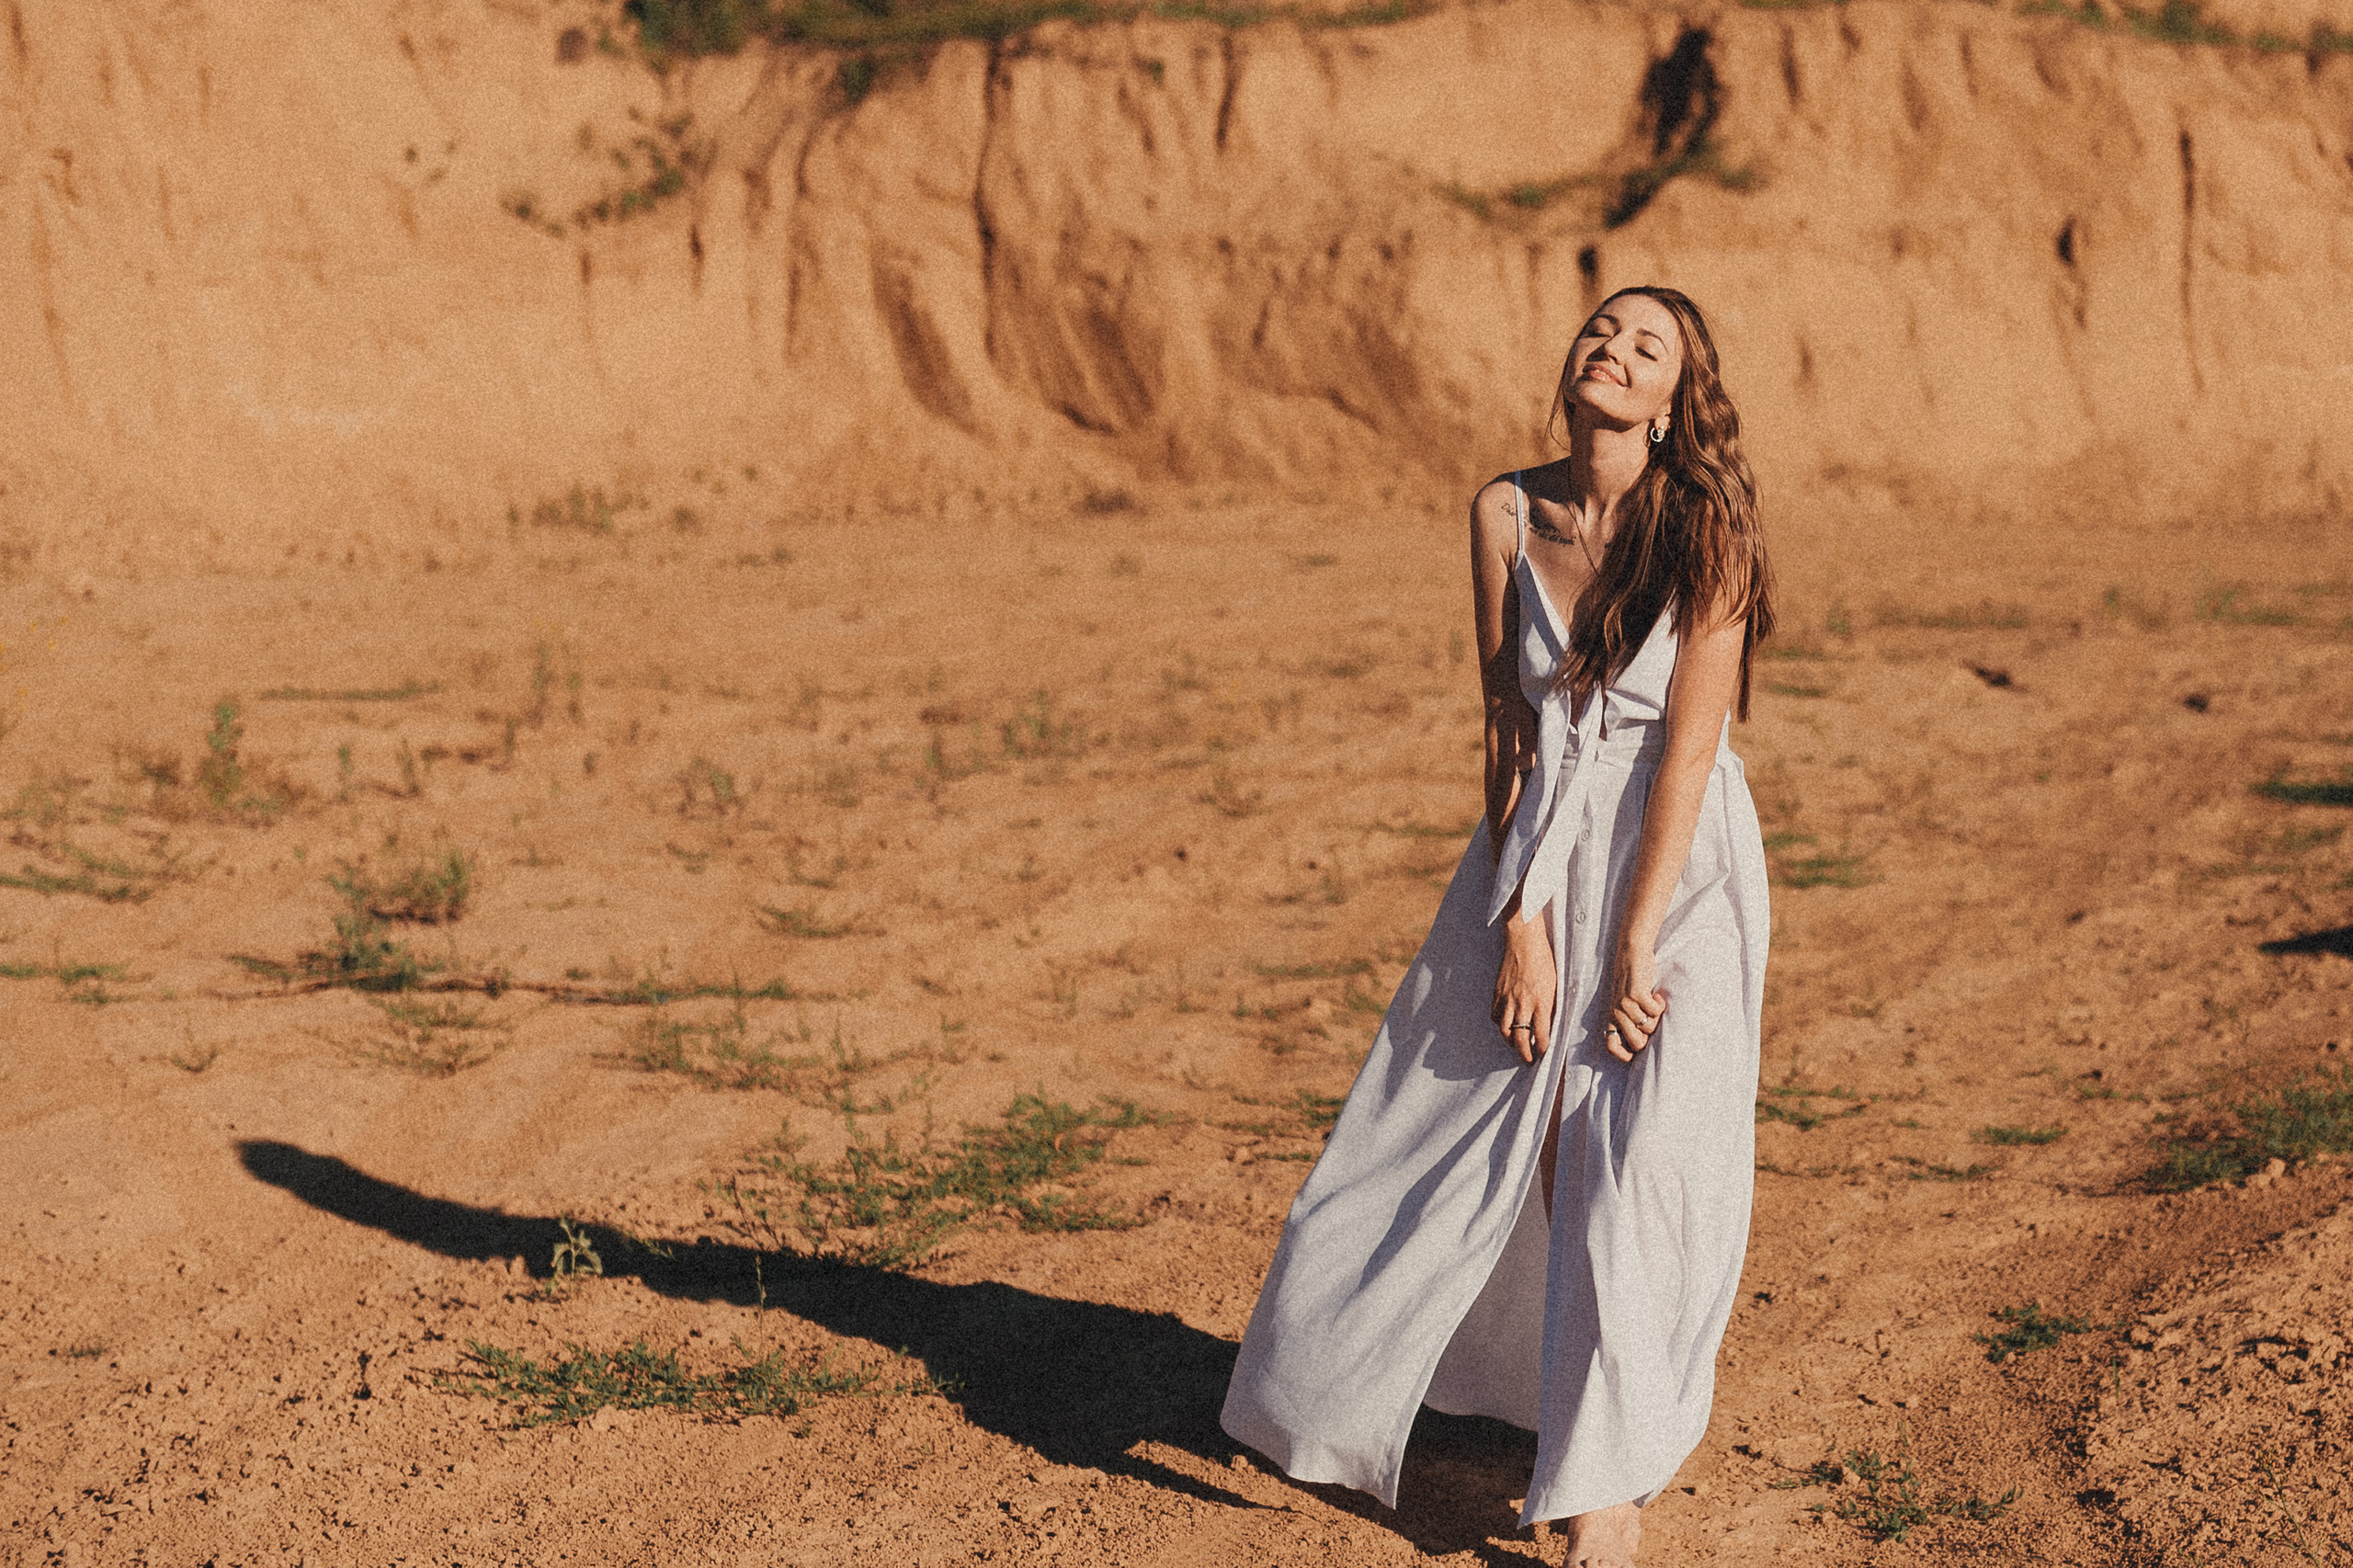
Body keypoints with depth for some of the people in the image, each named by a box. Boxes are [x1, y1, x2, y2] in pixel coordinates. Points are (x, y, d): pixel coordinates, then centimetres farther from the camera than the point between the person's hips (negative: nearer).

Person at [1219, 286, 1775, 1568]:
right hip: (1538, 850, 4)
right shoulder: (1507, 514, -4)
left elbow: (1691, 744, -17)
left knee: (1638, 1162, -11)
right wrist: (1519, 924, -8)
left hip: (1675, 861, -4)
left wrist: (1637, 945, -19)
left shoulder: (1708, 527, -15)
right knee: (1452, 1128, 11)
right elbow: (1506, 726, -2)